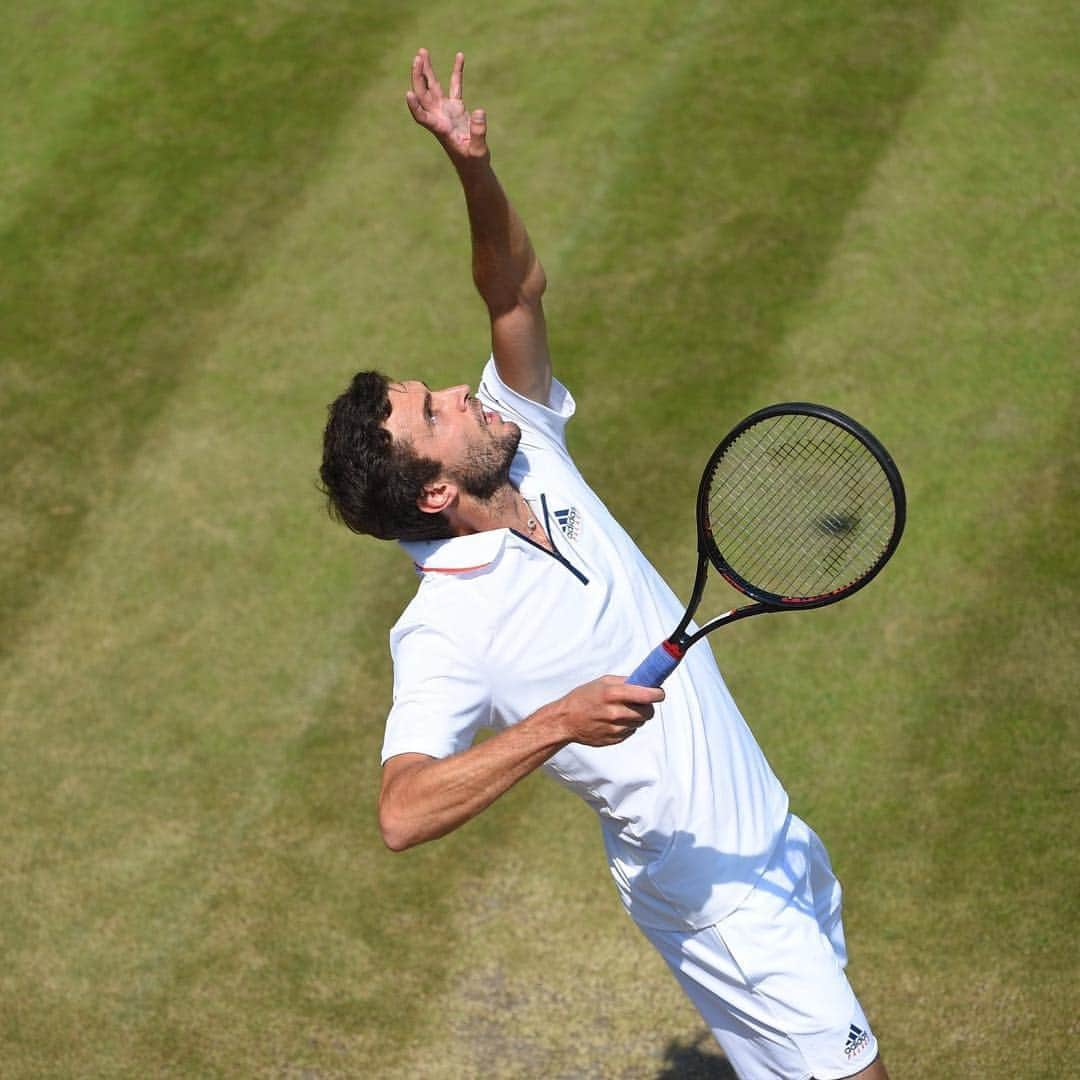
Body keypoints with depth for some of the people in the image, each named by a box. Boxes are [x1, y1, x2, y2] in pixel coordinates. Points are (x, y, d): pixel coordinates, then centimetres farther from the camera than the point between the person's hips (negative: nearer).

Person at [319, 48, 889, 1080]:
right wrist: (559, 723, -42)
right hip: (717, 891, -8)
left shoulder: (529, 451, -3)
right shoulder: (443, 635, -24)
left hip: (772, 837, 8)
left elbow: (517, 291, 0)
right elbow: (402, 812, -35)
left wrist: (475, 170, -18)